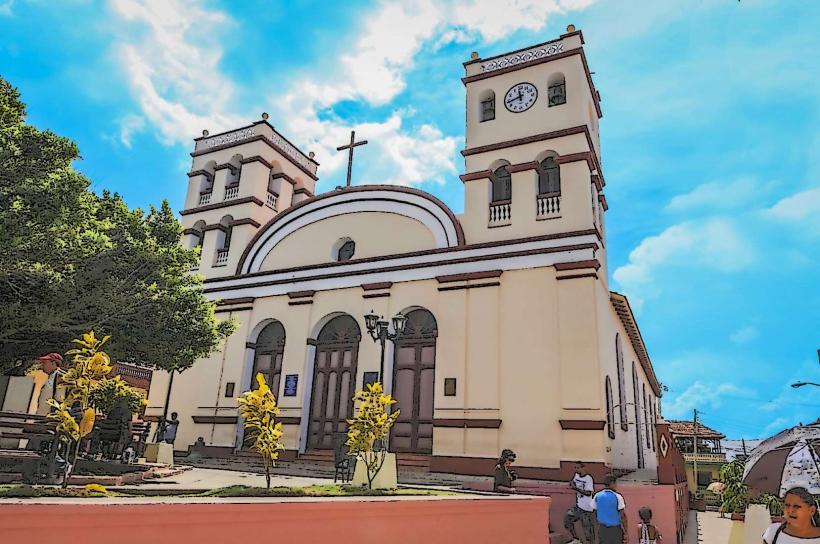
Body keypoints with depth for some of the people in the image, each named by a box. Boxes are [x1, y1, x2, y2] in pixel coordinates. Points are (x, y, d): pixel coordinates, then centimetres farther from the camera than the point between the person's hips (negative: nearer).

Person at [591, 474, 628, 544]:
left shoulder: (597, 496, -3)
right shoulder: (617, 497, -14)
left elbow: (595, 513, 5)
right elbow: (623, 516, -12)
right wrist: (626, 533, -5)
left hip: (602, 529, 3)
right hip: (616, 530, -3)